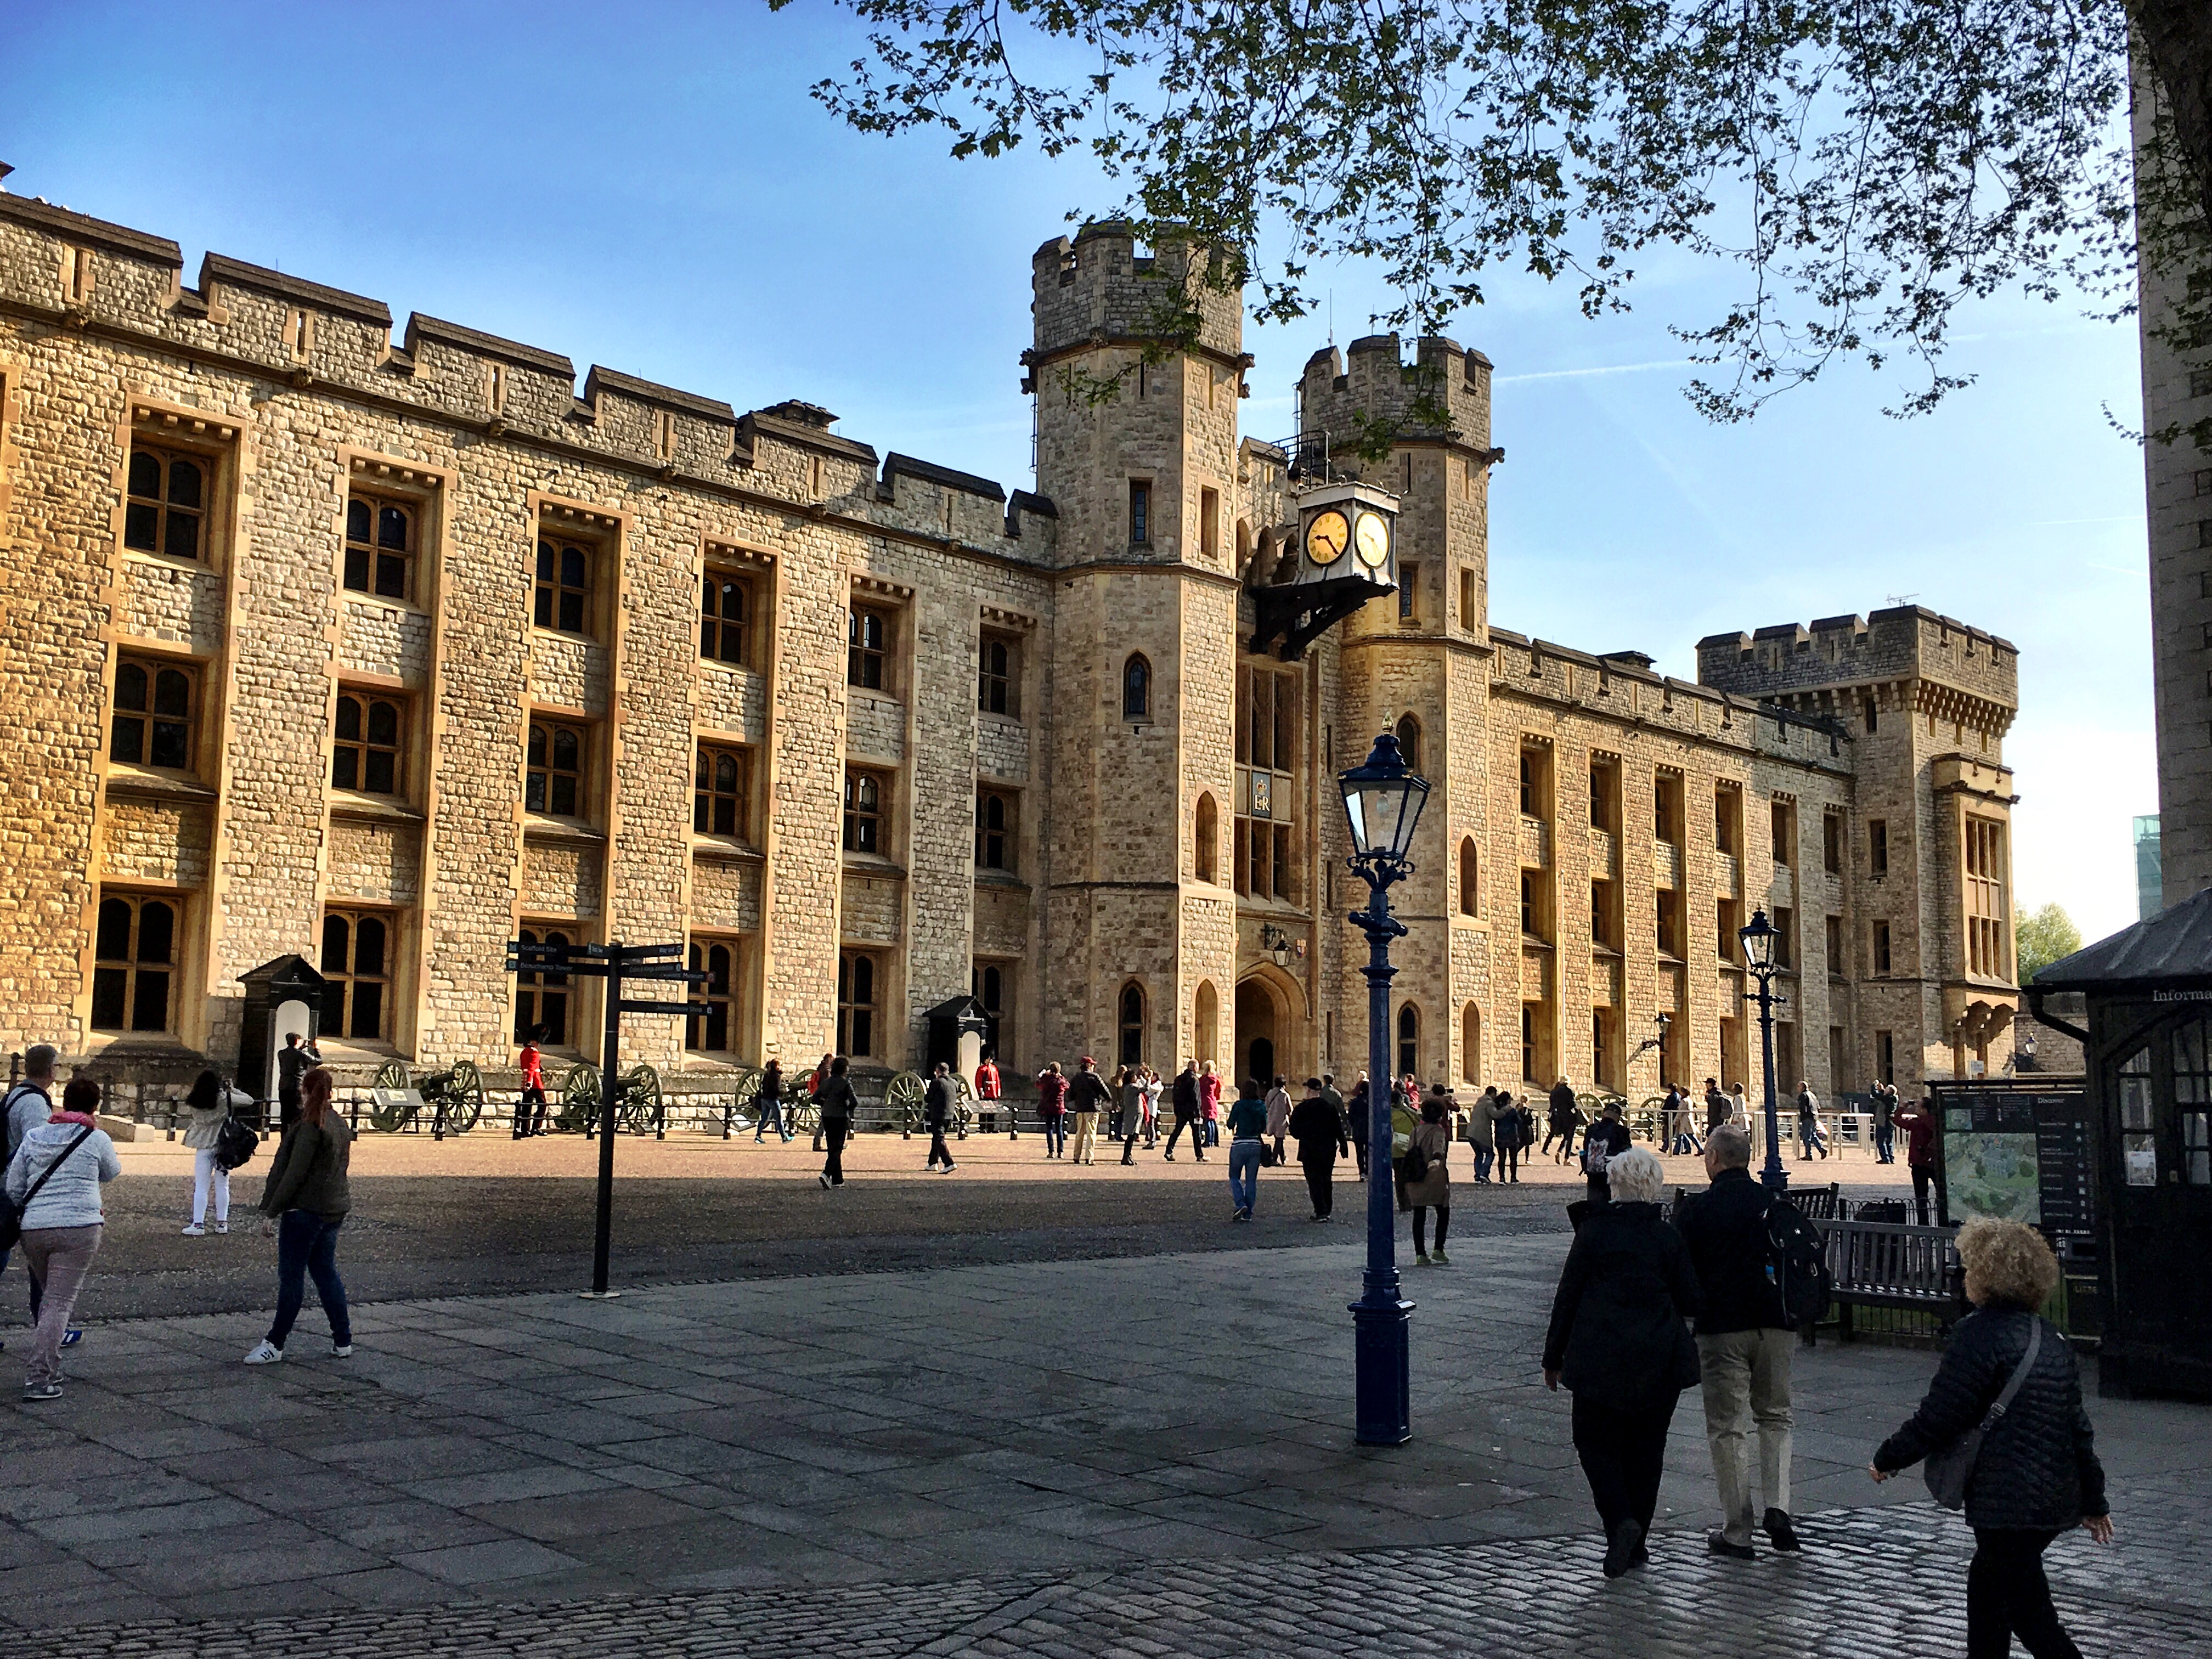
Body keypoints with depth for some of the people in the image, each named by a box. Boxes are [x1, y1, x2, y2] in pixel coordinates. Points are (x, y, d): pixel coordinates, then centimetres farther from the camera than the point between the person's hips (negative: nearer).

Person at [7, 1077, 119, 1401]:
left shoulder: (33, 1136, 12)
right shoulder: (96, 1139, 0)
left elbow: (13, 1187, 12)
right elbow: (112, 1173, 19)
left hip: (34, 1229, 5)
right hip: (79, 1228, -5)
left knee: (50, 1297, 20)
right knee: (61, 1301, -6)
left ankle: (49, 1368, 23)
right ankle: (38, 1378, -13)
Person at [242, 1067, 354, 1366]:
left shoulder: (311, 1126, -15)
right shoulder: (341, 1124, 11)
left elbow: (295, 1173, -18)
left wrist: (272, 1209, -12)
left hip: (306, 1210, -8)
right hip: (335, 1208, 8)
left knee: (291, 1276, -2)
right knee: (325, 1272, 13)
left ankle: (275, 1345, 4)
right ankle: (343, 1342, 14)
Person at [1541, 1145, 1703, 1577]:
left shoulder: (1592, 1231, -5)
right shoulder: (1669, 1237, -2)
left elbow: (1567, 1296, -2)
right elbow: (1690, 1302, 0)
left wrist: (1554, 1357, 6)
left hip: (1600, 1360, -2)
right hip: (1660, 1363, 2)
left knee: (1596, 1442, 8)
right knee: (1645, 1447, 13)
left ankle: (1620, 1521, -14)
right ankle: (1635, 1542, 17)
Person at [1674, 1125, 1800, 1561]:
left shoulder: (1695, 1209, -7)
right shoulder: (1776, 1203, 3)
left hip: (1722, 1327, -3)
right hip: (1775, 1324, 3)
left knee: (1728, 1427, 3)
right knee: (1775, 1417, 18)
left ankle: (1737, 1532, 6)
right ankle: (1777, 1505, 2)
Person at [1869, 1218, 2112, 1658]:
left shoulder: (1980, 1333, -15)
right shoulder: (2051, 1337, 10)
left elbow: (1939, 1415, -15)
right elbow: (2077, 1424, 15)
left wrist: (1889, 1458, -1)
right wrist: (2093, 1501, 24)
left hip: (2009, 1503, -9)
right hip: (2056, 1500, 9)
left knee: (2027, 1609, -1)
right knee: (1986, 1584, 23)